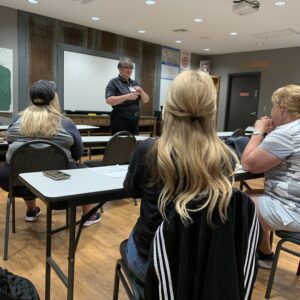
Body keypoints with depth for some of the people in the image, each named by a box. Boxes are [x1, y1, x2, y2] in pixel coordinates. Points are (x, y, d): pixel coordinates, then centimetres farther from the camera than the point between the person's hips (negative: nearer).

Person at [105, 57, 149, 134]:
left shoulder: (134, 83, 16)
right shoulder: (114, 82, -1)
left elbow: (146, 100, 13)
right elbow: (109, 100, -15)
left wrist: (141, 91, -7)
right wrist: (127, 96, -23)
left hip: (134, 121, 6)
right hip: (120, 121, -6)